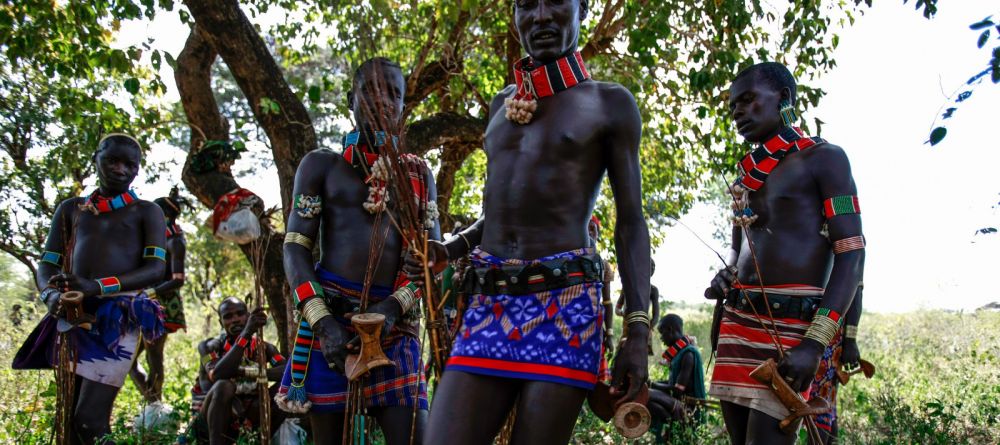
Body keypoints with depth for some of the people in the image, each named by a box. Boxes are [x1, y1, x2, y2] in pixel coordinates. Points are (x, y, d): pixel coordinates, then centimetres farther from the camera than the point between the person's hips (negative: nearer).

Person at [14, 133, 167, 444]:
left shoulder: (146, 212, 9)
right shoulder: (70, 209, 19)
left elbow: (156, 268, -4)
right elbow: (46, 266, 13)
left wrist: (98, 287, -21)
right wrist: (52, 295, -12)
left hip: (119, 317, -4)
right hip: (74, 318, 4)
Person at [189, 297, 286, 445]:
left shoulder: (261, 346, 0)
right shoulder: (209, 346, -9)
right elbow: (217, 375, -32)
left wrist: (251, 373, -29)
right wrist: (245, 335, -37)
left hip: (243, 417, 4)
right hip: (210, 423, -4)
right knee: (224, 386, -33)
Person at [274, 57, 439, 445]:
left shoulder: (419, 175, 14)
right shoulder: (321, 165, 9)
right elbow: (295, 249, 1)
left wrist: (394, 307, -13)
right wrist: (322, 321, -14)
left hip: (395, 323, 1)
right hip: (330, 315, -1)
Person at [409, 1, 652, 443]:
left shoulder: (610, 103, 5)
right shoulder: (502, 105, 20)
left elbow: (631, 223, 1)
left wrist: (638, 329, -8)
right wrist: (446, 251, 9)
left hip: (565, 303, -4)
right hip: (487, 303, 5)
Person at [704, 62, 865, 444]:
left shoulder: (823, 158, 0)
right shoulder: (747, 178, 20)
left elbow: (851, 253, -9)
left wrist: (815, 343, -20)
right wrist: (723, 282, 6)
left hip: (792, 329, -7)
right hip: (738, 323, 7)